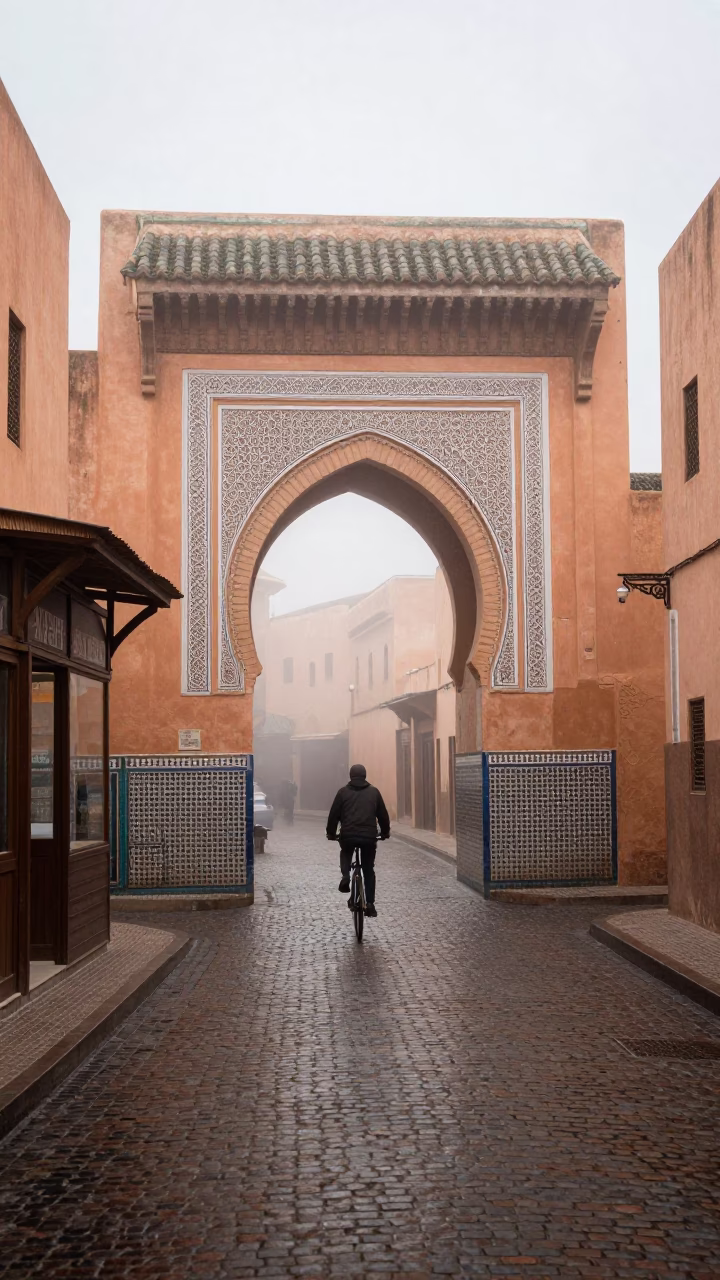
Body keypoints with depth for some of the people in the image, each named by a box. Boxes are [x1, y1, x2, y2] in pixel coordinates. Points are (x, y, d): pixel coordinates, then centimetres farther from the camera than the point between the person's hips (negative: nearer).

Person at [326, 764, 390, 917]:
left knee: (345, 854, 32)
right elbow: (383, 814, 14)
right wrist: (385, 832, 28)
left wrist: (331, 833, 22)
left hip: (348, 835, 0)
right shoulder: (374, 792, 10)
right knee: (368, 870, 14)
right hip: (369, 836, 0)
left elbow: (334, 814, 8)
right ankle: (370, 904, 7)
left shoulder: (343, 792, 7)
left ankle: (345, 877, 5)